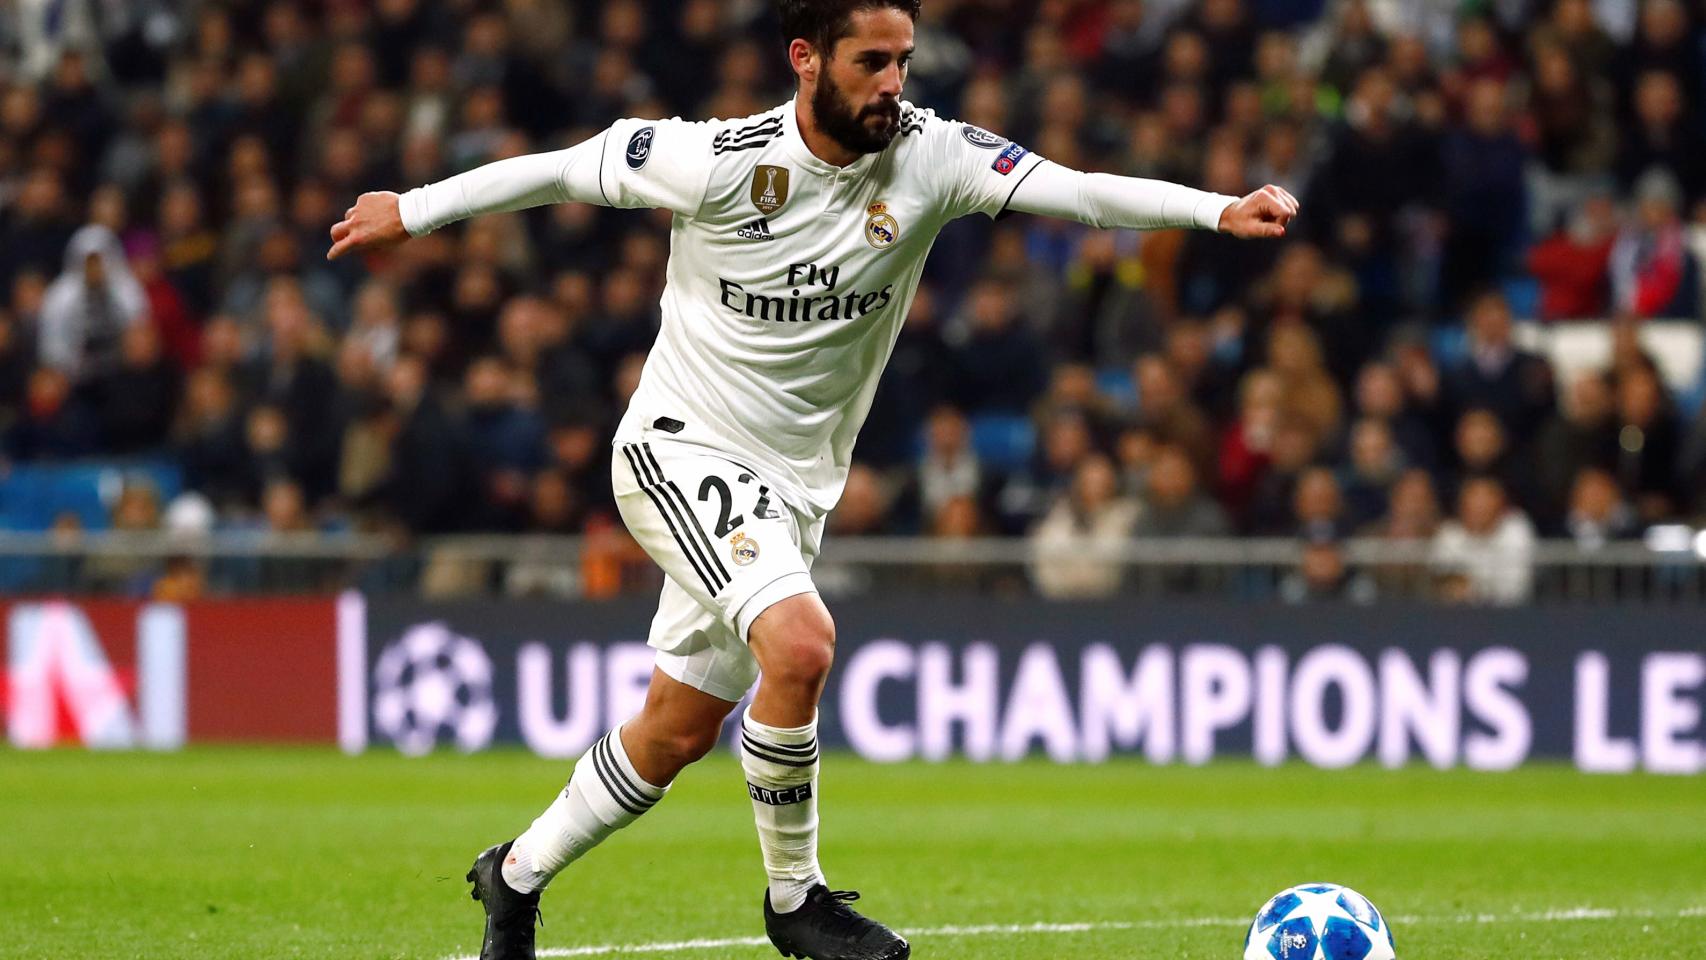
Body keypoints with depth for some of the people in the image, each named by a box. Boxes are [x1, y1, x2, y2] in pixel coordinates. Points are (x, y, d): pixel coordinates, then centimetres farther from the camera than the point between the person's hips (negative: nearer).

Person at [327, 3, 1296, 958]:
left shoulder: (929, 155, -10)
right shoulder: (717, 162, -17)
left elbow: (1078, 189, -22)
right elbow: (568, 169, -3)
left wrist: (1218, 208, -36)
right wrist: (411, 211, 7)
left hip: (795, 486, 5)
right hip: (681, 449, -5)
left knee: (675, 736, 12)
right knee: (800, 642, -28)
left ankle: (518, 876, 34)